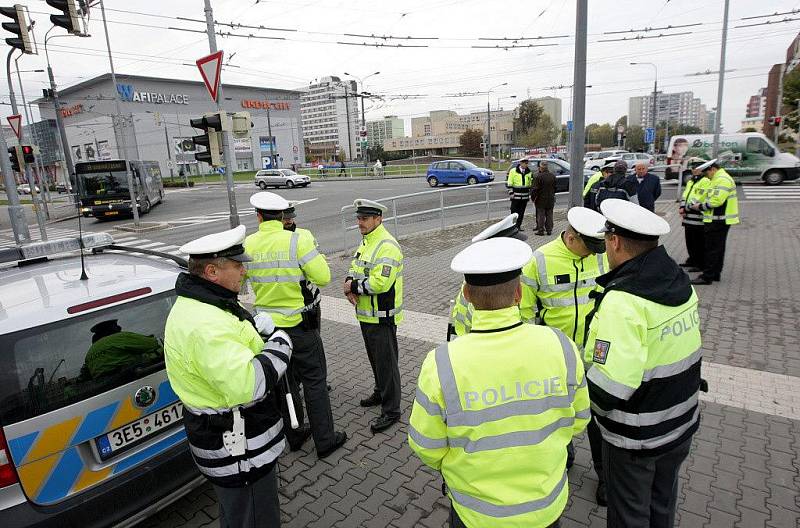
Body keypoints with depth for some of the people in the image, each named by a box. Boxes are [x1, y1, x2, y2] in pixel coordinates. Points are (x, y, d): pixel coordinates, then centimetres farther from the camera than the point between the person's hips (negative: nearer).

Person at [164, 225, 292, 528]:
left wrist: (254, 327, 1)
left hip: (219, 432, 10)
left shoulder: (194, 304, 4)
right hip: (237, 449, -10)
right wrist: (280, 345, -23)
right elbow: (247, 384, -38)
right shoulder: (205, 326, -32)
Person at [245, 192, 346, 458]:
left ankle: (294, 436, 33)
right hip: (299, 324, -4)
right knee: (314, 381, 9)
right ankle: (325, 440, 18)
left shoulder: (248, 244, -4)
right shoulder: (297, 240, -17)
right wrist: (312, 247, -3)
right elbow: (323, 277, -17)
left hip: (267, 325, 4)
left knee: (283, 381, 19)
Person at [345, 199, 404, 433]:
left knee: (386, 362, 1)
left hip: (382, 317, -9)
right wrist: (350, 284, -7)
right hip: (366, 314, 9)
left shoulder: (387, 246, -21)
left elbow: (380, 283, -29)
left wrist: (354, 286, -17)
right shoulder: (365, 241, 11)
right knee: (375, 358, 23)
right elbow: (355, 267, 15)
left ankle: (391, 411, 13)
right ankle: (381, 392, 43)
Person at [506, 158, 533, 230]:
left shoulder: (529, 172, 8)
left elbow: (531, 183, 17)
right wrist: (511, 192, -9)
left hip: (525, 196, 4)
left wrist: (530, 192, 11)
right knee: (514, 211, -1)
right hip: (515, 195, -4)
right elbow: (509, 183, -4)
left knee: (522, 211, 8)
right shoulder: (513, 171, -4)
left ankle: (519, 225, 17)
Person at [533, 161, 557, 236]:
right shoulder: (553, 176, 3)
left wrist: (533, 198, -4)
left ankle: (541, 230, 4)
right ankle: (549, 230, 15)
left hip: (541, 199, -5)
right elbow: (555, 187, 12)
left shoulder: (538, 176, -16)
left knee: (541, 215, 2)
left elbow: (535, 189, -14)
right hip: (550, 199, 5)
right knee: (549, 215, 11)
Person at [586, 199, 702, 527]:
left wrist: (589, 402, -14)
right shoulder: (681, 283, -4)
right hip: (682, 424, 7)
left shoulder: (621, 302, -31)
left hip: (635, 438, -7)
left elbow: (610, 386, -33)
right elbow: (675, 351, 8)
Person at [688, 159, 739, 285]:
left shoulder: (722, 180, -17)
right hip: (718, 221, 11)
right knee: (718, 248, 16)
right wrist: (701, 206, 10)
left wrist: (701, 206, -13)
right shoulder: (718, 179, 18)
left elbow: (716, 200, -25)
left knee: (712, 249, -7)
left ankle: (707, 276, -3)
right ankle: (715, 273, 24)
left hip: (717, 221, -11)